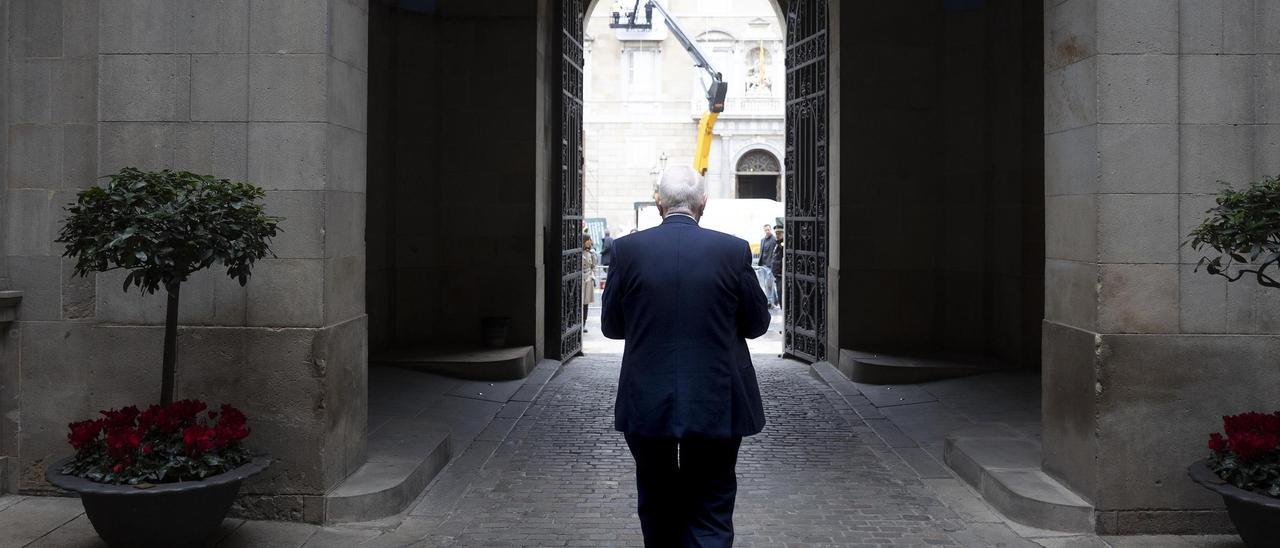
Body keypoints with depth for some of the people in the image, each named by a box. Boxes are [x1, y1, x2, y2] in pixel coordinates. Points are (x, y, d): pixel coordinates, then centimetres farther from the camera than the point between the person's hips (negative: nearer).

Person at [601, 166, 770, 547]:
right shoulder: (734, 250, -8)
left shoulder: (627, 249, -6)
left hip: (646, 405, 1)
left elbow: (610, 325, 2)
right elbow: (757, 323, 2)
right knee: (711, 516, 6)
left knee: (657, 508, 19)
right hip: (716, 405, -1)